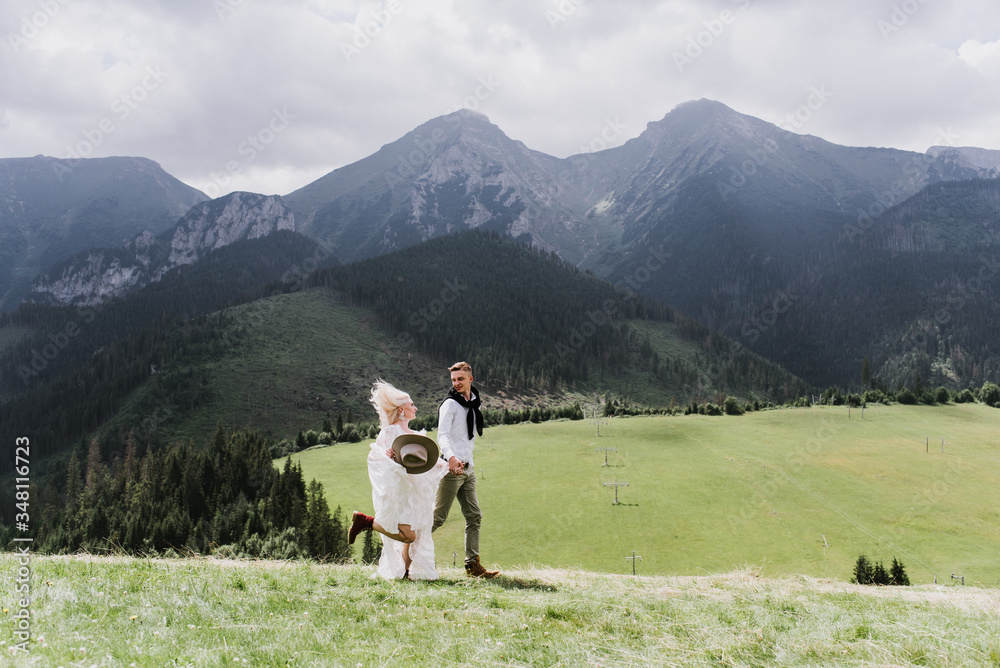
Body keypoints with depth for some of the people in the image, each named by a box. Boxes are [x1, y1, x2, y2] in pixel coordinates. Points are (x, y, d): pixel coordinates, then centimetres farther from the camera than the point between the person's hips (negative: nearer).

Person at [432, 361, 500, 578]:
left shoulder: (475, 404, 16)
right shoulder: (450, 404, -8)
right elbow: (442, 435, -21)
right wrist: (451, 457, -38)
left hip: (468, 469, 8)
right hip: (451, 468, -8)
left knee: (474, 516, 5)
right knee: (439, 516, -7)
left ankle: (473, 564, 8)